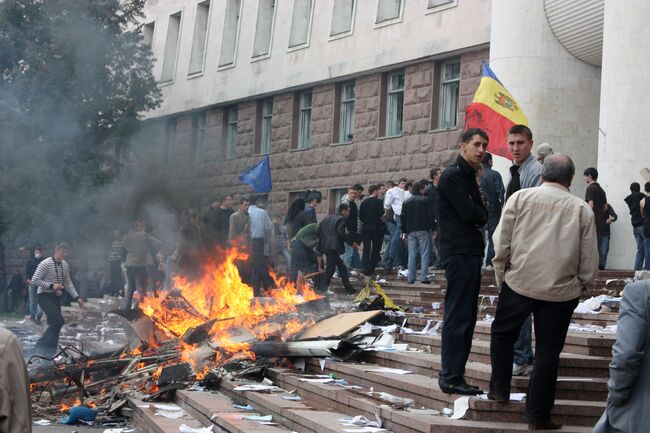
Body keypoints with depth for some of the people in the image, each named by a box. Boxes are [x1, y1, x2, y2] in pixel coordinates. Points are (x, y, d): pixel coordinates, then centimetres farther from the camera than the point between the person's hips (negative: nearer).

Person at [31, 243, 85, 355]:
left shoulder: (65, 265, 7)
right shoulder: (45, 264, -15)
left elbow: (68, 283, 16)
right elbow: (34, 280, -16)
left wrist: (77, 297, 8)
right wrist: (51, 286, -23)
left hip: (56, 297, 8)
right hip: (45, 296, -8)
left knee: (54, 323, 6)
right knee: (58, 320, -20)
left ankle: (50, 350, 15)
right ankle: (41, 345, -9)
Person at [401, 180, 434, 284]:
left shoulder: (407, 202, 11)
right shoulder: (426, 200, -3)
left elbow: (403, 218, 12)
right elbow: (431, 215, -6)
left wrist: (404, 231, 16)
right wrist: (433, 228, 0)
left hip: (411, 231, 4)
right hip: (423, 230, -4)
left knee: (411, 255, 6)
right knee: (424, 254, -2)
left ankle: (411, 278, 3)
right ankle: (424, 277, -8)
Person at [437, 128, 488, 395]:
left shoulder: (469, 176, 20)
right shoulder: (453, 176, -10)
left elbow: (481, 215, 16)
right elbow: (469, 213, -16)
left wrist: (477, 214, -4)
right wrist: (481, 214, 3)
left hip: (471, 252, 10)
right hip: (459, 253, -10)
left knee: (466, 317, 11)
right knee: (458, 317, -9)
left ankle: (454, 375, 16)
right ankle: (451, 378, -7)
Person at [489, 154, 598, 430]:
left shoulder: (520, 198, -2)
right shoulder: (582, 210, 0)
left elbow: (501, 243, -2)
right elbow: (589, 261, 2)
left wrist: (501, 276, 11)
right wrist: (580, 286, 18)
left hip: (519, 283, 0)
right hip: (562, 291, 0)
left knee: (502, 333, 24)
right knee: (548, 352, 8)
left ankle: (500, 389, 24)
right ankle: (538, 416, 12)